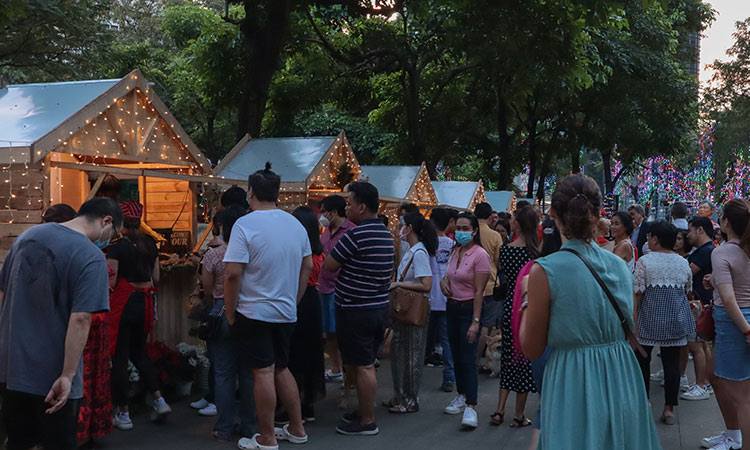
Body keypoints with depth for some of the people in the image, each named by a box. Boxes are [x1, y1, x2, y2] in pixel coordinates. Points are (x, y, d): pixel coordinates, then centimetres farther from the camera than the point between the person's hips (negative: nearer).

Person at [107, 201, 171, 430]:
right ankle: (159, 400, 13)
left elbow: (110, 282, -14)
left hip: (123, 304, -6)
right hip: (145, 302, 6)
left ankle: (123, 414, 10)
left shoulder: (116, 247, -12)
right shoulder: (150, 244, 5)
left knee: (120, 357, 4)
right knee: (139, 352, 22)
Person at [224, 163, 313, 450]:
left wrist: (230, 312, -7)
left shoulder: (245, 225, -14)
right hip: (286, 313, 6)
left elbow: (233, 273, -19)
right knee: (281, 369, 18)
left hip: (254, 312, -6)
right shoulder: (296, 224, 6)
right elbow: (307, 267, 12)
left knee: (263, 372, 0)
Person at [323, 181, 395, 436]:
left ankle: (367, 422, 6)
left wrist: (336, 246, 4)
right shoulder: (386, 234, 9)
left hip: (355, 310, -9)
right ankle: (364, 410, 28)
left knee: (362, 366, -1)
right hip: (380, 307, 9)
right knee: (366, 364, 17)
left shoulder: (355, 235, -19)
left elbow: (328, 267, -14)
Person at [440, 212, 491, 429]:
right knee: (456, 355, 15)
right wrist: (443, 280, 1)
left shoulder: (480, 255, -14)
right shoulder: (455, 251, 9)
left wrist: (475, 321, -21)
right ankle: (462, 395, 29)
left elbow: (479, 292, -18)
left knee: (468, 358, -11)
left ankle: (471, 407, -11)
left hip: (469, 308, -8)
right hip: (452, 307, 8)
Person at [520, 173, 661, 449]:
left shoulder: (545, 271, -16)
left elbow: (532, 350, -7)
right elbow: (631, 330, 13)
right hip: (622, 383, 5)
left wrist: (528, 296, 5)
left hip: (573, 388, -5)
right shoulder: (620, 266, 0)